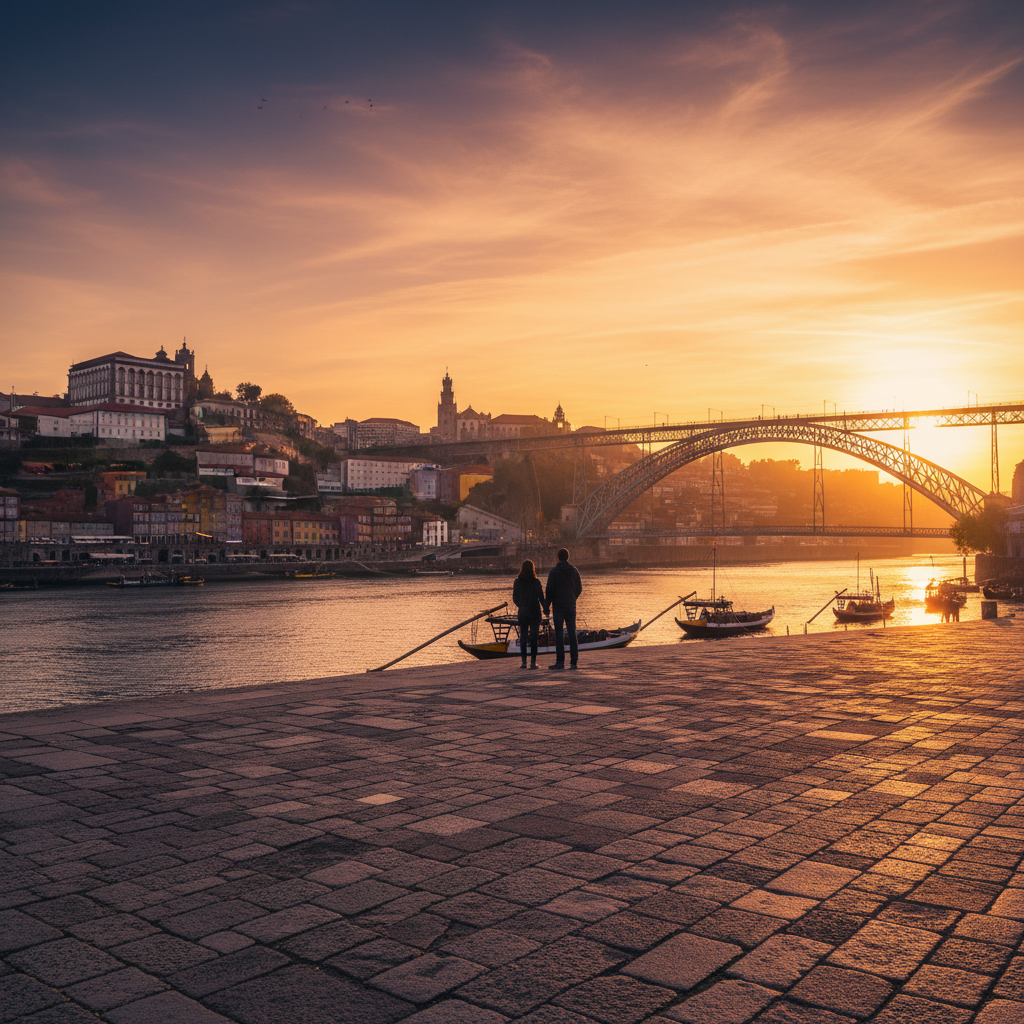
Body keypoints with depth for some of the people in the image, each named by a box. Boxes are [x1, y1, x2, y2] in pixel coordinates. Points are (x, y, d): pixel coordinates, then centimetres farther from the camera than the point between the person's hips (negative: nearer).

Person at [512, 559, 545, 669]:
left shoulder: (517, 582, -3)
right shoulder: (536, 582, -8)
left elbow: (515, 598, 4)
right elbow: (541, 598, -6)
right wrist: (545, 609, 6)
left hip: (522, 614, 1)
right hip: (535, 613, -1)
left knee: (523, 638, 8)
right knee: (533, 638, 4)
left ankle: (524, 662, 5)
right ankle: (533, 662, 1)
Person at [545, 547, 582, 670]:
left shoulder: (554, 572, -6)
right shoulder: (574, 571, 4)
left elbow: (549, 590, -8)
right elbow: (579, 589, 9)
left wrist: (546, 606, -1)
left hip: (558, 606, -3)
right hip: (571, 606, 3)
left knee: (559, 633, -2)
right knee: (572, 633, 6)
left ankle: (560, 661, -4)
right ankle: (574, 661, 5)